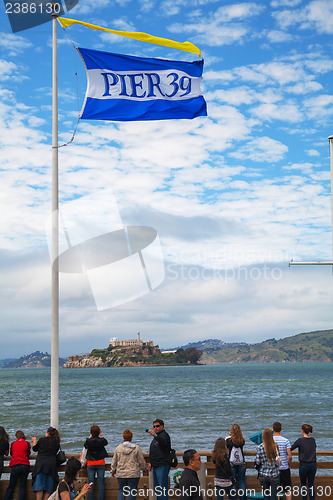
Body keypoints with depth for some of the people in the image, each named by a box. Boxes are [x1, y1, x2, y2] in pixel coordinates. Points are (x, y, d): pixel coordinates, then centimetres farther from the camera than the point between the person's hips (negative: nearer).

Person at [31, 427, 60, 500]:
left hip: (41, 463, -2)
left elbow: (34, 449, 18)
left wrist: (34, 441, 36)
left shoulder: (42, 440, 4)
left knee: (39, 486, -4)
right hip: (52, 463, 2)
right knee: (48, 488, 4)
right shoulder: (57, 442, 10)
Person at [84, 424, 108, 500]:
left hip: (90, 464, 0)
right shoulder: (101, 440, -10)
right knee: (100, 483, 3)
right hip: (101, 464, 0)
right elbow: (106, 442, 15)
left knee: (91, 483, 4)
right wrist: (101, 434, 20)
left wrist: (90, 435, 20)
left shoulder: (88, 441, -11)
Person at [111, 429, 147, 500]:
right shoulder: (136, 448, -5)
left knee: (121, 490, 15)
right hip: (133, 475, -2)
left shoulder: (118, 448, 1)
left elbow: (114, 462, 8)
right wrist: (144, 469, 18)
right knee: (132, 492, 5)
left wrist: (113, 471, 23)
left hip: (121, 474, 2)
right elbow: (141, 461, 1)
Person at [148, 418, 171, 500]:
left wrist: (154, 435, -48)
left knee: (163, 488, -11)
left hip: (163, 466, -10)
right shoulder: (157, 436, 21)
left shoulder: (164, 435, -9)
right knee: (156, 488, 14)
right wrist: (151, 463, 24)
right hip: (156, 466, 10)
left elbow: (164, 442, -34)